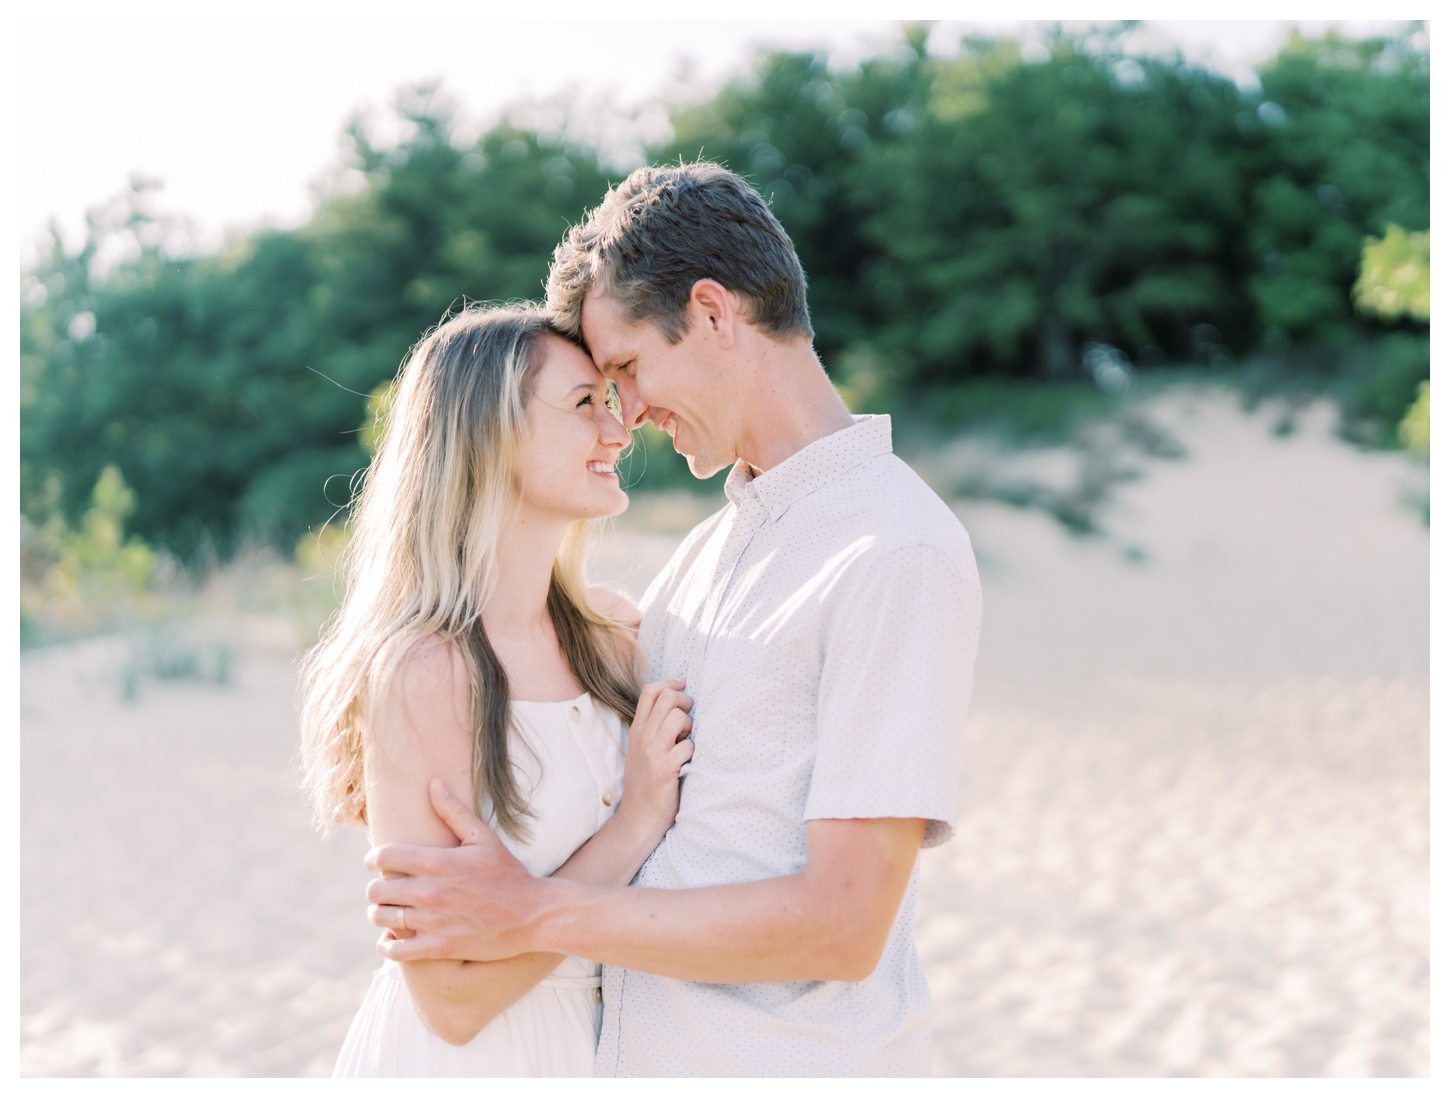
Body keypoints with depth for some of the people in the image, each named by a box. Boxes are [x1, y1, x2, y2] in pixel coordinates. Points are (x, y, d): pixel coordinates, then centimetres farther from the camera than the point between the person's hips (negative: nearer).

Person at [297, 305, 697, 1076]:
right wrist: (635, 825, -21)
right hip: (457, 1062, -6)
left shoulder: (610, 631, -4)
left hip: (597, 1040, 7)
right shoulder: (426, 673, -23)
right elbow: (453, 998, -23)